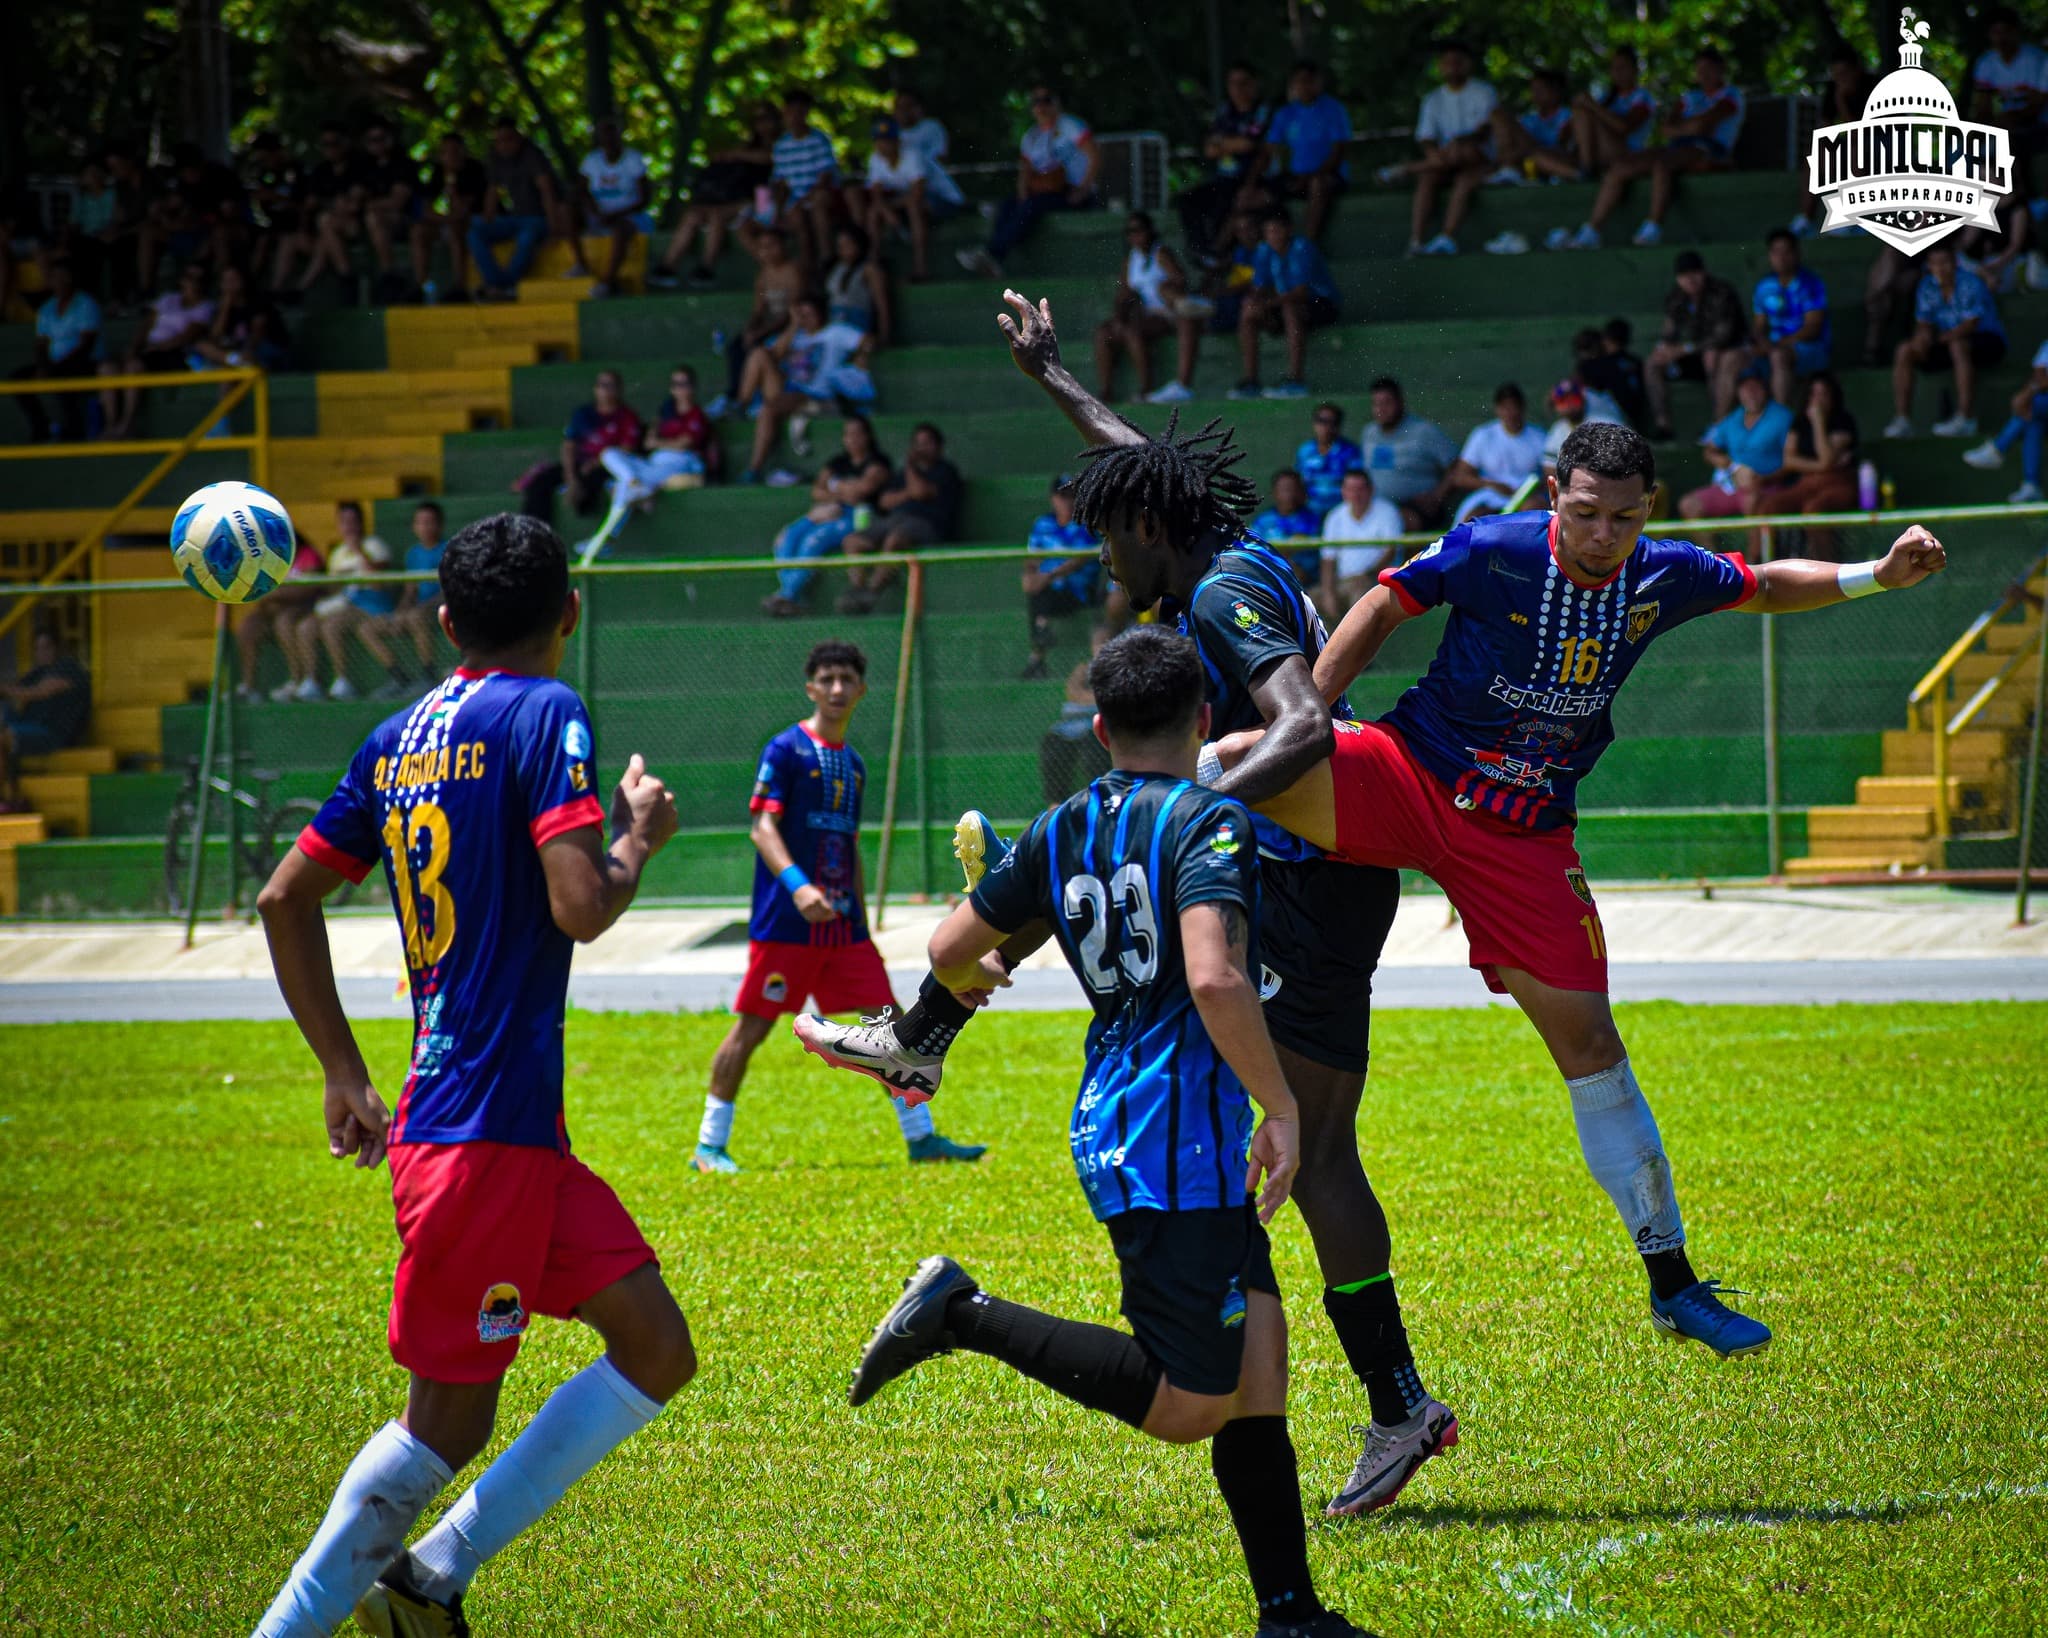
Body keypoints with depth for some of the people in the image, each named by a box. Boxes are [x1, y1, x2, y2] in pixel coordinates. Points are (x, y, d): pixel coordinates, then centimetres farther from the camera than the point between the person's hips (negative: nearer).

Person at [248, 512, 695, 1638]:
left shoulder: (400, 739, 13)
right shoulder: (545, 715, -9)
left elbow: (284, 899, 17)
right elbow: (580, 909, -20)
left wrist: (345, 1075, 22)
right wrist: (639, 838, 0)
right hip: (485, 1127, -9)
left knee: (656, 1351, 9)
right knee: (450, 1421, -2)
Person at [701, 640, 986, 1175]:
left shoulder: (852, 763, 16)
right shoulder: (787, 749, -6)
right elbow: (763, 825, -15)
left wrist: (861, 923, 20)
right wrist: (797, 884, -29)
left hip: (841, 925, 7)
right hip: (785, 924, -7)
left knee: (890, 1021, 3)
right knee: (752, 1026, -3)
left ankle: (921, 1137, 10)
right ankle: (710, 1146, 5)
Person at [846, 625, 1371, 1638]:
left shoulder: (1062, 832, 11)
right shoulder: (1208, 822, -11)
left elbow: (950, 950, 19)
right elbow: (1214, 979, -26)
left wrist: (969, 977, 43)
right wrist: (1281, 1108, -17)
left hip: (1113, 1125, 9)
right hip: (1174, 1142, -9)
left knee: (1258, 1372, 8)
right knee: (1188, 1406, -6)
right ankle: (965, 1316, -8)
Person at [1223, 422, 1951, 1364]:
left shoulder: (1664, 579, -3)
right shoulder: (1493, 553, -15)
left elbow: (1767, 586, 16)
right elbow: (1384, 608, -1)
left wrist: (1874, 578, 1)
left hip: (1525, 842, 3)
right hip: (1409, 780, -3)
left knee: (1589, 1043, 3)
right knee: (1246, 763, -36)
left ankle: (1672, 1283, 12)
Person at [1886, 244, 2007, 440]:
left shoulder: (1970, 284, -19)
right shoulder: (1927, 286, 1)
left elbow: (1971, 324, -25)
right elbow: (1923, 324, 2)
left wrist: (1939, 339, -32)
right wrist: (1921, 337, -23)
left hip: (1988, 340, -7)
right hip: (1948, 341, 7)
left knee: (1958, 345, -39)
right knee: (1905, 351, -10)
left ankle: (1966, 419, -41)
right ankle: (1902, 420, -13)